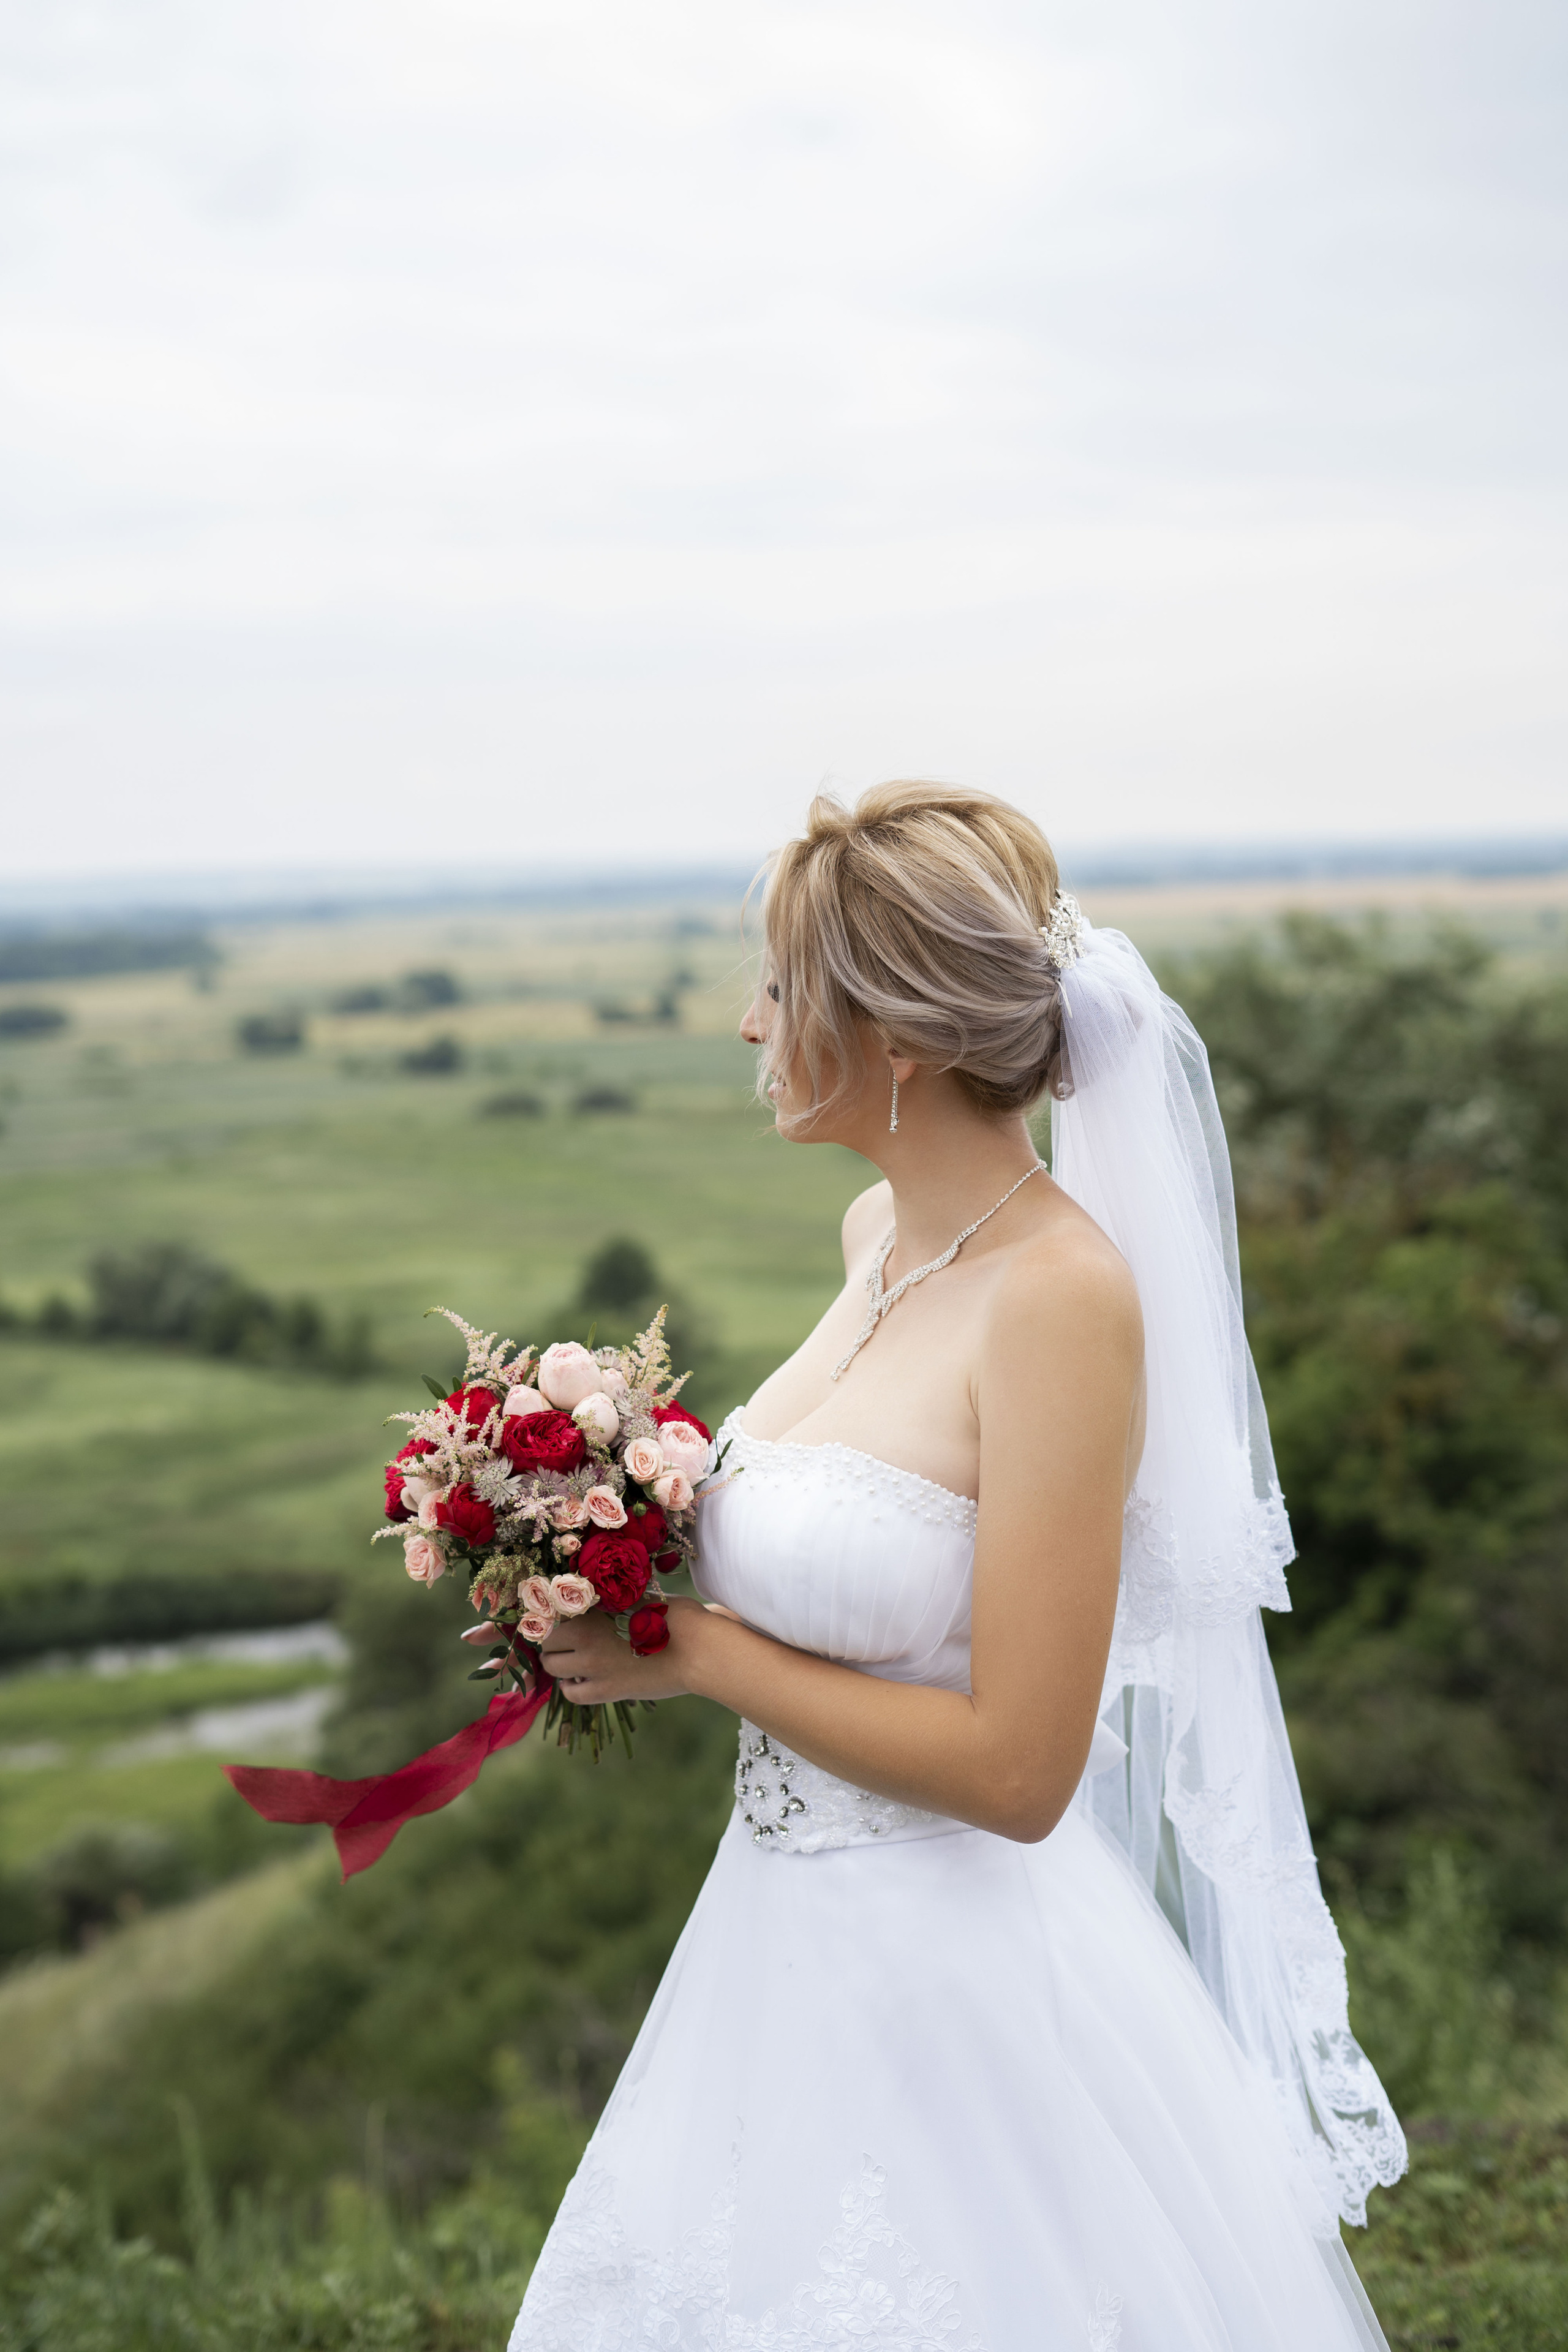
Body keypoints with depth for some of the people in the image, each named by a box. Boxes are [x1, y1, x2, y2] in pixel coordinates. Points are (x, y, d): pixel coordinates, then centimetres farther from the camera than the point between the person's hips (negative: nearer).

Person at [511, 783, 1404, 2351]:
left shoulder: (1062, 1292, -23)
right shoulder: (883, 1230, 2)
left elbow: (1014, 1768, -24)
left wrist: (692, 1652, -16)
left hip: (957, 1973, -8)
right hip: (798, 1936, 8)